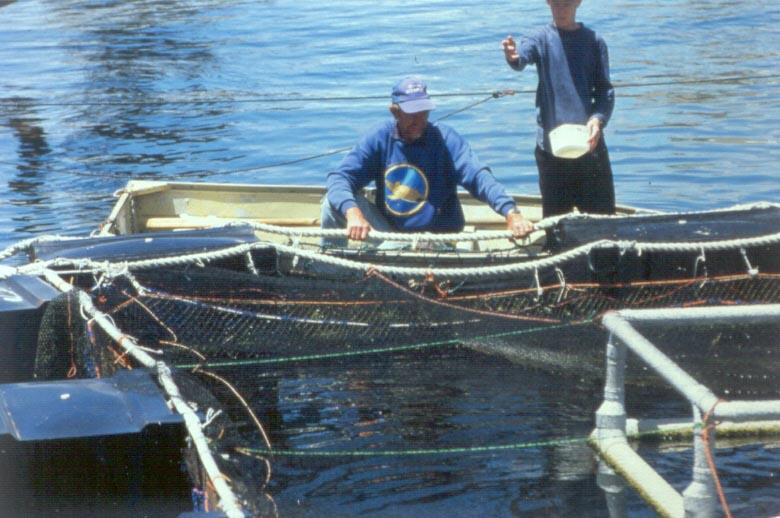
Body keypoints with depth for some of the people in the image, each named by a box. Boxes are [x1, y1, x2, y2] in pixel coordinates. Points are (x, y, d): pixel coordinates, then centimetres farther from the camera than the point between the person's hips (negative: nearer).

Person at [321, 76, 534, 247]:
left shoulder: (446, 139, -10)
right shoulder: (379, 138, -6)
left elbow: (479, 176, -24)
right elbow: (339, 178, -16)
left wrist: (511, 212, -41)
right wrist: (352, 212, -38)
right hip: (386, 229, 3)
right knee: (335, 201, -15)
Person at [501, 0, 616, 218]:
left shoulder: (594, 42, 5)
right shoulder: (542, 39, 0)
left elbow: (605, 90, 4)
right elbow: (523, 56, -21)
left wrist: (598, 119, -16)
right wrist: (513, 57, -46)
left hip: (589, 142, 1)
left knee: (603, 214, 5)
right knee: (556, 216, 3)